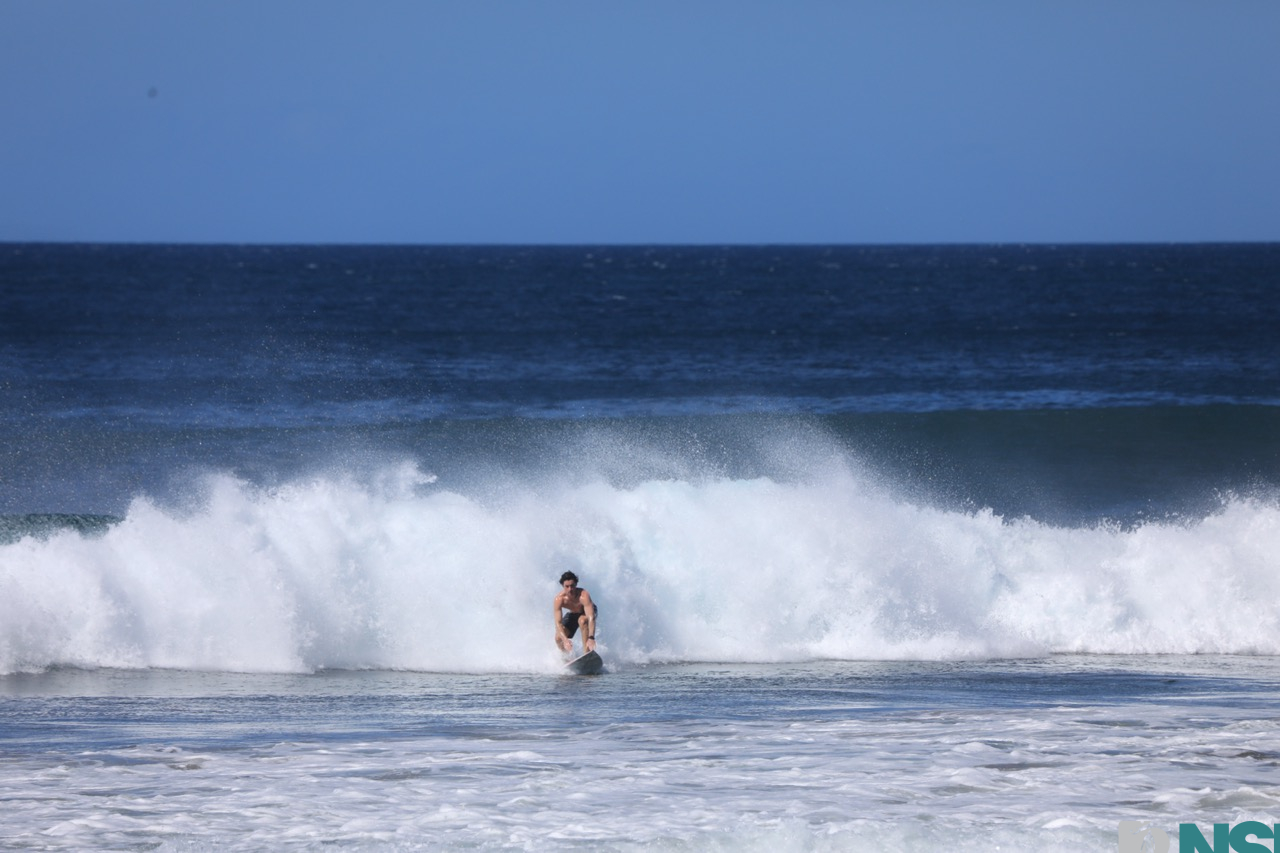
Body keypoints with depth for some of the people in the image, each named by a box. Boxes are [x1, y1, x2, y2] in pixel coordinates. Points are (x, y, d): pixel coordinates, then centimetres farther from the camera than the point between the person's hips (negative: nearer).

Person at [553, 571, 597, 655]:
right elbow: (558, 622, -33)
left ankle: (587, 653, -31)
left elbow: (591, 618, -47)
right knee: (559, 638, -12)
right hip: (572, 614, 3)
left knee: (582, 620, -37)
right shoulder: (559, 600, -31)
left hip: (588, 611, -3)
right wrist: (565, 639, -49)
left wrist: (591, 638, -61)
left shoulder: (583, 596, -40)